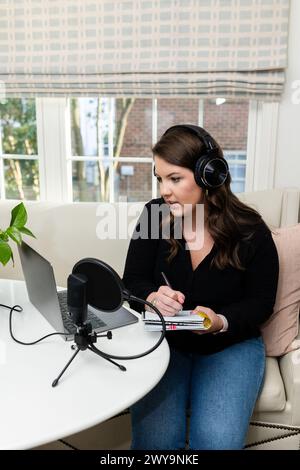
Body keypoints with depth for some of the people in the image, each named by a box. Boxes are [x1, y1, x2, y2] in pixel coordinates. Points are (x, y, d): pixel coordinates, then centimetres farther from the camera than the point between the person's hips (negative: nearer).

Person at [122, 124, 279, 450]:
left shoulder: (251, 231, -10)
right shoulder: (154, 215, -6)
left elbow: (261, 301, -2)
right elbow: (132, 283, -2)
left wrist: (221, 322, -23)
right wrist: (153, 298, -26)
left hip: (231, 344, 0)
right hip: (164, 339, 1)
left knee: (218, 440, -20)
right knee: (153, 438, -19)